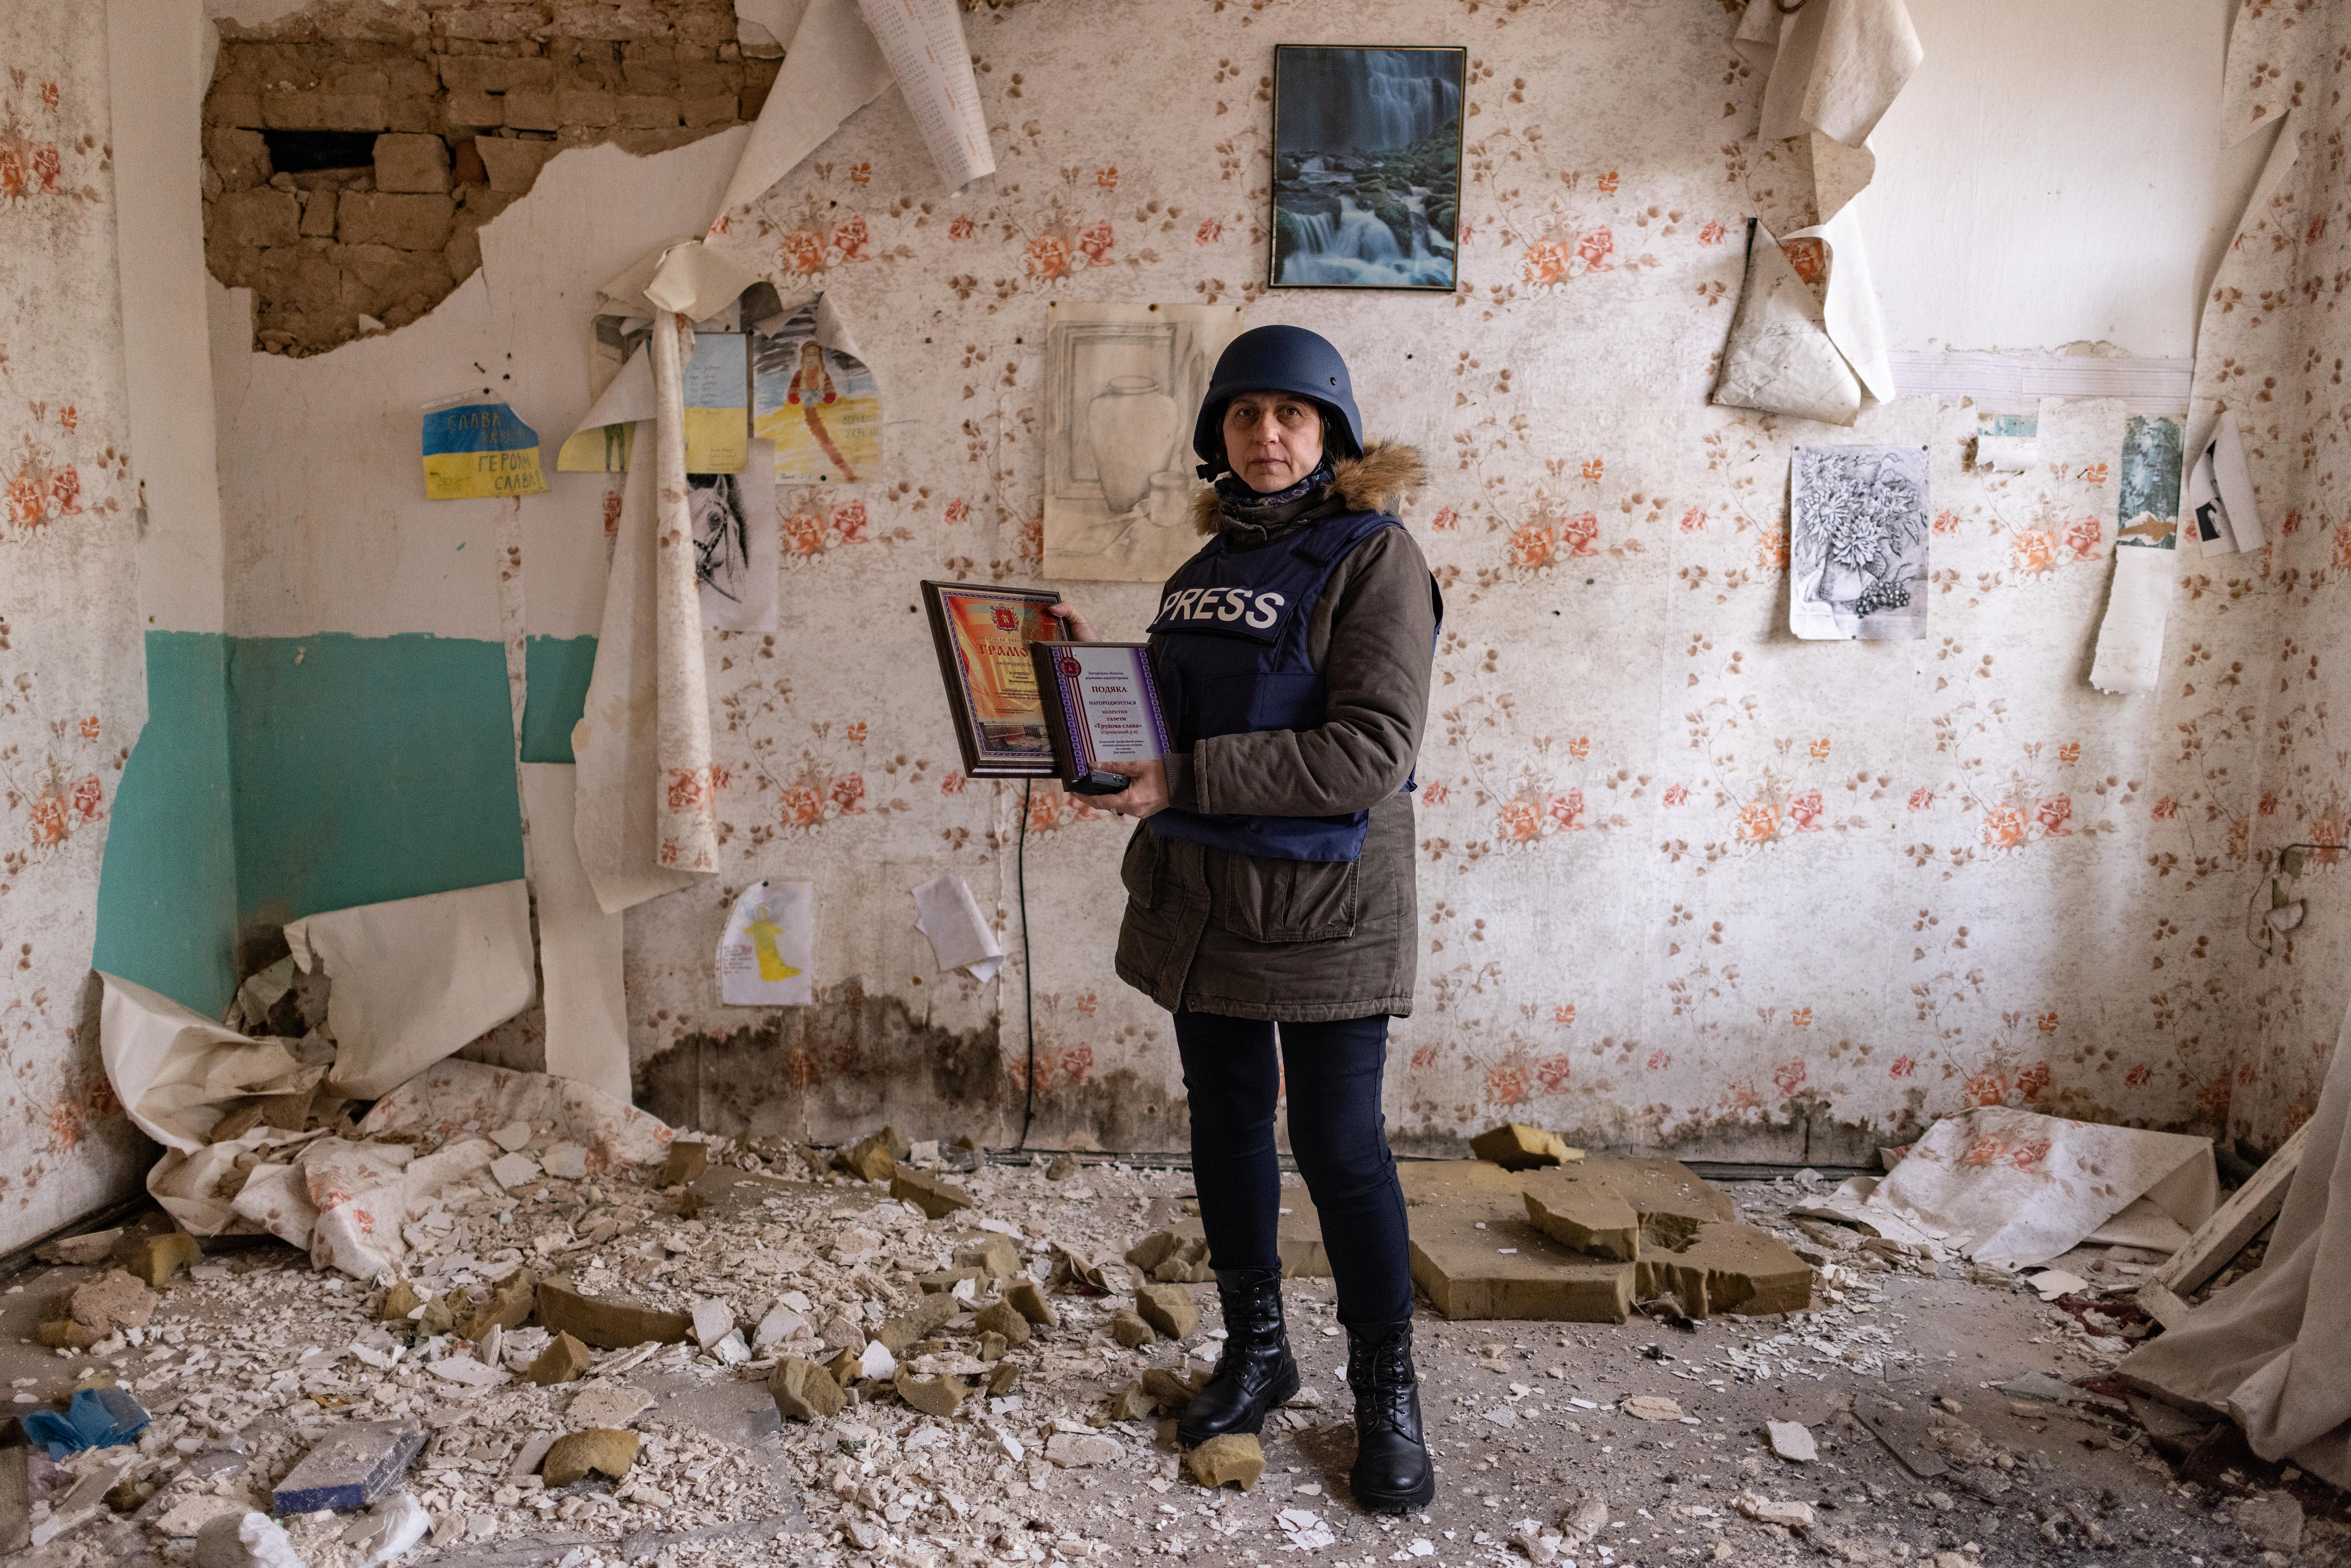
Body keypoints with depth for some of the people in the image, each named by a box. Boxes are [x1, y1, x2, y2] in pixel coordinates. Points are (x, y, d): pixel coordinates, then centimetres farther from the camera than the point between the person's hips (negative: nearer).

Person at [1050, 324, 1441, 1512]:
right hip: (1200, 902, 7)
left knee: (1339, 1146, 0)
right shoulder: (1204, 573, 12)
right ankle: (1256, 1351, 34)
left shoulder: (1373, 558, -10)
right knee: (1226, 1125, 15)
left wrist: (1187, 780, -24)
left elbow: (1370, 750, -21)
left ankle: (1387, 1393, 20)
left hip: (1324, 909, -6)